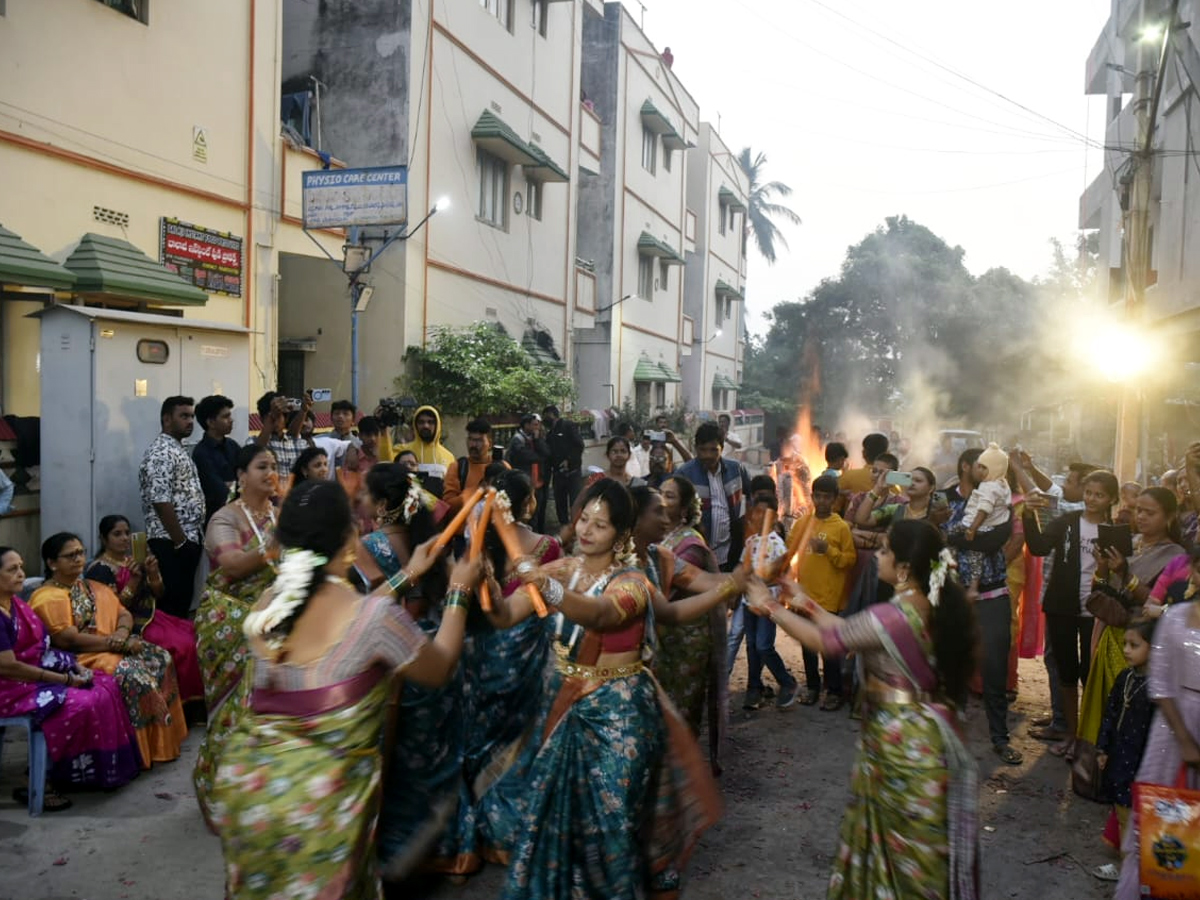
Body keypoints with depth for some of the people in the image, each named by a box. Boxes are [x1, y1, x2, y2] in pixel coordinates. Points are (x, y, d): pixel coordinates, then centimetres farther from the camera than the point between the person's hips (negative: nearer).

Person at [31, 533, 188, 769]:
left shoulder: (93, 587, 18)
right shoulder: (48, 598, -9)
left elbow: (124, 614, 13)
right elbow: (68, 639, -19)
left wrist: (122, 632, -13)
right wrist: (117, 644, -19)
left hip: (114, 647, 8)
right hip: (80, 658, -8)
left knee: (160, 658, -12)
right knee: (134, 674, -31)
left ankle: (164, 739, -9)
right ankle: (145, 749, -20)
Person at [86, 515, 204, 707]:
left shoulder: (136, 558, 14)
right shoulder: (100, 569, -7)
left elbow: (158, 595, 13)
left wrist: (153, 574, -6)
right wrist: (133, 579, -21)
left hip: (152, 617, 8)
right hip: (132, 626, -8)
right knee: (183, 646, -24)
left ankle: (198, 698, -5)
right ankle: (183, 700, -12)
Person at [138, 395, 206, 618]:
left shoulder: (179, 450, 18)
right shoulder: (161, 452, -13)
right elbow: (161, 501, -21)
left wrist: (189, 539, 17)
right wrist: (180, 541, -19)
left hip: (188, 540, 10)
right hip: (171, 543, -10)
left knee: (183, 602, 12)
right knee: (171, 606, -6)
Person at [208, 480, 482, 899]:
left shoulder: (266, 606, -4)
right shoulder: (376, 615, -21)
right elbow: (439, 668, -3)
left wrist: (405, 577, 21)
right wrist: (459, 592, 8)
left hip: (244, 783, 5)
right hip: (319, 798, -4)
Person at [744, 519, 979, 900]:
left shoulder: (890, 618, -29)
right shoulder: (933, 606, 0)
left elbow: (823, 640, -15)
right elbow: (851, 630, 9)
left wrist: (770, 608, -3)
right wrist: (809, 605, 15)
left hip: (903, 742, -9)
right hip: (918, 732, 9)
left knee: (910, 846, 11)